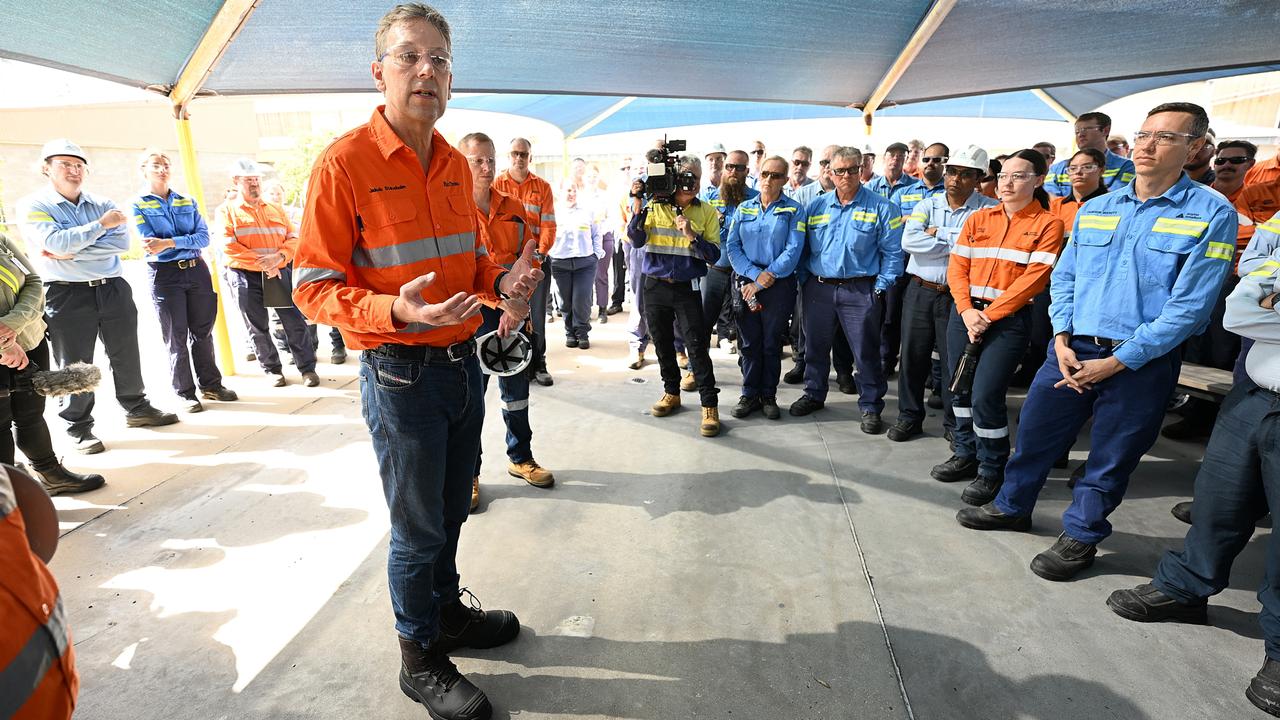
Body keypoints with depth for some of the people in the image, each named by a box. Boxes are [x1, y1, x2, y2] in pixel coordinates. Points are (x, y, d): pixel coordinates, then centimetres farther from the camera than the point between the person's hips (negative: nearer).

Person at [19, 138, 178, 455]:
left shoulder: (103, 204, 8)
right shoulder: (34, 206, -2)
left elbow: (121, 242, -7)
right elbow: (55, 242, -19)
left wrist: (72, 252, -15)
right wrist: (102, 224, -15)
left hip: (114, 288, 4)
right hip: (67, 295, -3)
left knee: (127, 355, 12)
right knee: (75, 366, 4)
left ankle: (137, 409, 29)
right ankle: (80, 428, 15)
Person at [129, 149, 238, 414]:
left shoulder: (188, 202, 10)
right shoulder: (138, 205, 1)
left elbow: (204, 237, -4)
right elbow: (151, 244, -11)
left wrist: (169, 242, -17)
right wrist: (187, 241, -12)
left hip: (197, 270, 3)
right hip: (165, 275, -3)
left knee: (203, 331, 9)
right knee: (176, 336, 4)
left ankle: (210, 384, 21)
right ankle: (186, 392, 13)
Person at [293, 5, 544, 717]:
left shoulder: (455, 164, 9)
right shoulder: (344, 163, -13)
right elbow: (315, 287, -13)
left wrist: (501, 281, -3)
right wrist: (395, 311, -30)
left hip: (463, 363, 7)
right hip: (401, 376, -6)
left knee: (452, 510, 22)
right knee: (417, 527, 8)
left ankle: (447, 609, 45)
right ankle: (421, 659, 30)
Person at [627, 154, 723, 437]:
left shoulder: (707, 212, 0)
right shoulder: (654, 206, 2)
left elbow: (714, 255, -5)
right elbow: (637, 240, -9)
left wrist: (692, 235, -20)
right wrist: (638, 206, -18)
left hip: (687, 288, -2)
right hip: (655, 286, 2)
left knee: (697, 346, -7)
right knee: (662, 342, 13)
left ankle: (709, 406, 1)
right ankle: (671, 392, 32)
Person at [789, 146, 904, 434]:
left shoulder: (881, 208, -2)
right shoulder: (815, 207, 8)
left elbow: (892, 253, -3)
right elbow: (803, 248, 13)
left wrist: (880, 288, -9)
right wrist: (804, 280, 4)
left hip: (860, 291, -3)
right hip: (818, 288, 4)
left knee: (866, 352, 2)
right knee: (815, 346, 14)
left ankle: (870, 406, 17)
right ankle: (813, 394, 33)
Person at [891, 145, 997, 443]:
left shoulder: (989, 209, -1)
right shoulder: (927, 205, 6)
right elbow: (909, 241, -11)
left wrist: (937, 233, -10)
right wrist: (955, 243, -12)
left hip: (958, 295, -2)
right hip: (919, 292, 3)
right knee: (913, 355, 8)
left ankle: (955, 424, 21)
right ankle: (910, 416, 23)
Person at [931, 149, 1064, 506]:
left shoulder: (1048, 225, -2)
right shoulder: (978, 219, 10)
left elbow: (1033, 279, -11)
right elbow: (957, 267, 4)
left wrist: (989, 316, -16)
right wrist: (967, 310, -11)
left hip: (1009, 319, -5)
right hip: (965, 313, 5)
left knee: (986, 395, -10)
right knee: (960, 388, 10)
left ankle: (991, 471, 9)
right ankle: (967, 454, 30)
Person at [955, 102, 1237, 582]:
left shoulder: (1212, 214, -7)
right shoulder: (1095, 208, 8)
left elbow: (1190, 305, -12)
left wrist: (1117, 361, -14)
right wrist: (1062, 341, -3)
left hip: (1143, 361, -4)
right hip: (1072, 350, 4)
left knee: (1109, 460, 10)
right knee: (1034, 434, 12)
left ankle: (1080, 537, 29)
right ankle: (1012, 508, 34)